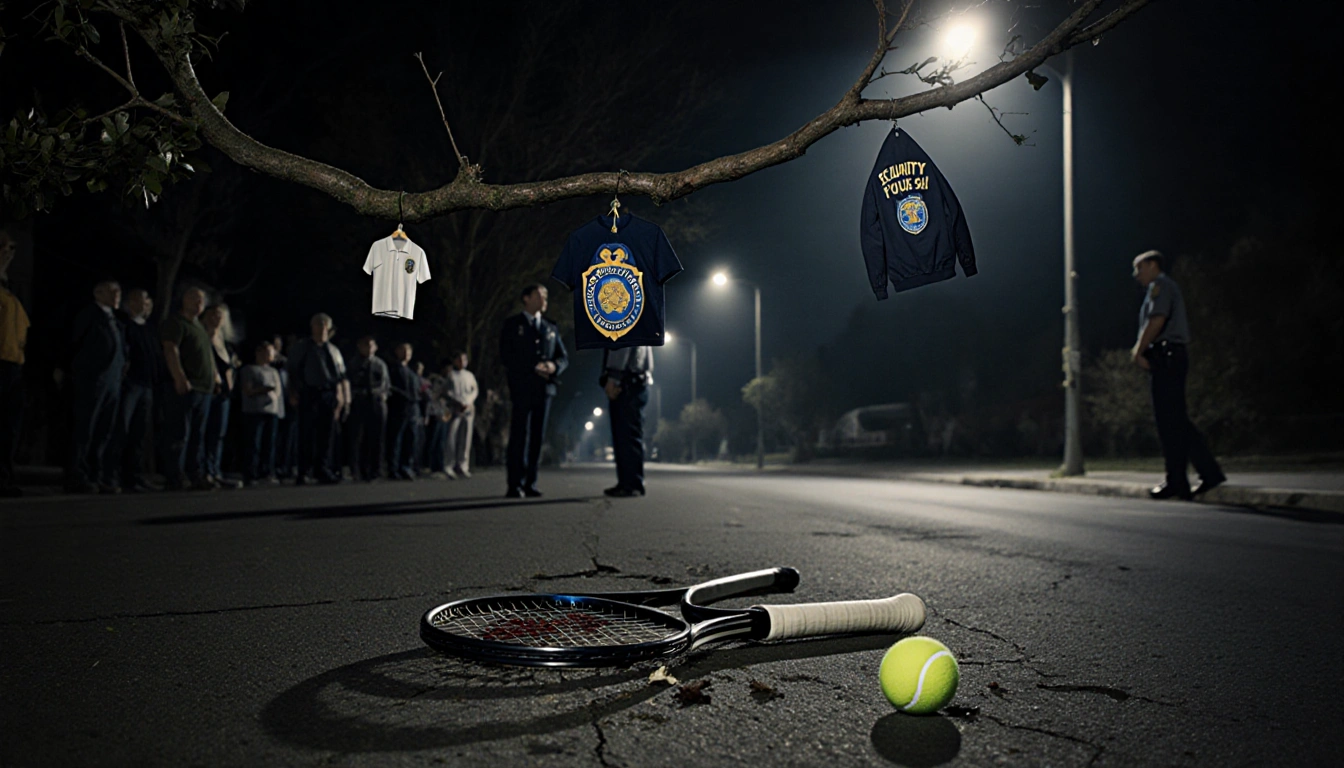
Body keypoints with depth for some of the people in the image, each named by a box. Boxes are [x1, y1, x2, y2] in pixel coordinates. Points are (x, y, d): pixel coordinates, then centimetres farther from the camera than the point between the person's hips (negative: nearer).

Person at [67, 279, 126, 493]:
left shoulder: (113, 319, 18)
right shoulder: (89, 314, -1)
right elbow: (75, 343, -1)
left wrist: (122, 366, 7)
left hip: (113, 382, 7)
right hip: (93, 379, -7)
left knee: (104, 433, 6)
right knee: (85, 430, -5)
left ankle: (98, 477, 9)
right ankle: (77, 477, -2)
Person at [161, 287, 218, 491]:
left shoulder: (200, 326, 23)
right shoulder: (175, 323, -4)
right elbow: (171, 351, -16)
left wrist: (215, 375, 19)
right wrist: (180, 379, -24)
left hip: (204, 389, 9)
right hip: (185, 388, -9)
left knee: (198, 435, 9)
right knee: (180, 434, -7)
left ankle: (197, 475, 12)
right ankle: (175, 478, -3)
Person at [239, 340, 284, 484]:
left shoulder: (274, 371, 23)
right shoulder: (249, 369, 5)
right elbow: (247, 391, -3)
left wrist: (275, 394, -3)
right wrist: (263, 389, -15)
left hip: (272, 412, 5)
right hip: (254, 411, -5)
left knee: (270, 444, 2)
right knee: (254, 444, -8)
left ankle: (267, 473, 6)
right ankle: (250, 475, -4)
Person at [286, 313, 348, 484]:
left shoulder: (333, 350, 18)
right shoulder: (300, 348, 8)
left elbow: (341, 374, 16)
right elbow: (293, 372, 3)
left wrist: (340, 396, 9)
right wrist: (293, 394, -6)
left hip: (329, 394, 3)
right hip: (309, 394, -3)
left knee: (326, 434, 3)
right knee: (307, 434, -5)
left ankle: (322, 470, 9)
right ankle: (304, 472, -1)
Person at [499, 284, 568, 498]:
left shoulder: (551, 328, 18)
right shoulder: (512, 325, 7)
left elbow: (564, 357, 14)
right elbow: (506, 356, -4)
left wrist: (554, 366, -8)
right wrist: (533, 367, -13)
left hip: (544, 388, 4)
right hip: (522, 388, -4)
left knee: (537, 436, 1)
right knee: (519, 436, -8)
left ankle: (530, 484, 4)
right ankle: (515, 485, -7)